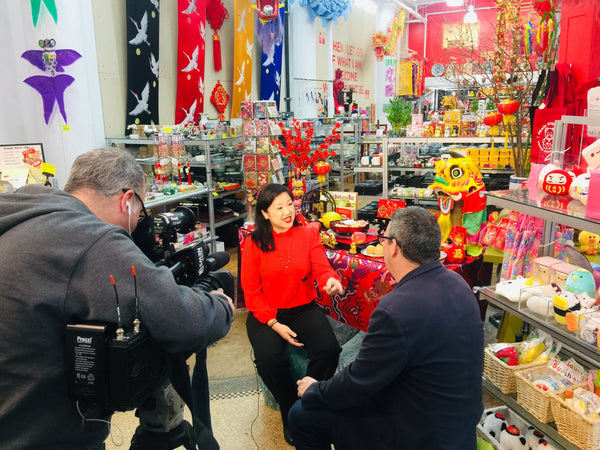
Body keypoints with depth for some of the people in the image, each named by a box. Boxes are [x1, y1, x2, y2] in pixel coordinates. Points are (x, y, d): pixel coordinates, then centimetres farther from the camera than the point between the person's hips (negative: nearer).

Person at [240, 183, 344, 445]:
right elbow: (251, 291, -5)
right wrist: (274, 324, -15)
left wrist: (332, 281, -35)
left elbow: (321, 268, -9)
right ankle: (291, 413, 5)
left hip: (304, 309, 2)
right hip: (266, 314, -1)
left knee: (329, 350, -23)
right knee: (269, 359, -27)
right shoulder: (254, 242, -4)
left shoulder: (309, 234, 1)